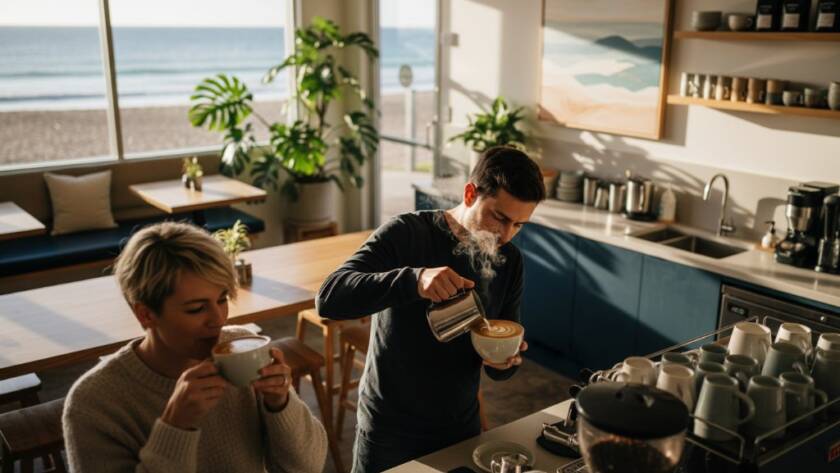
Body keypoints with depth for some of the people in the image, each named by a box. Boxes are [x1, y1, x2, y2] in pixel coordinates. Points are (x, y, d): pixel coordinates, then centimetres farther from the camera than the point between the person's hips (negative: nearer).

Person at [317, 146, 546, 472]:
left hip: (462, 429, 4)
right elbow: (329, 298, -30)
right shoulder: (406, 234, -17)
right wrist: (415, 279, -43)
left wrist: (503, 362, -21)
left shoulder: (509, 261, -3)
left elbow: (499, 369, 4)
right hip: (388, 431, -4)